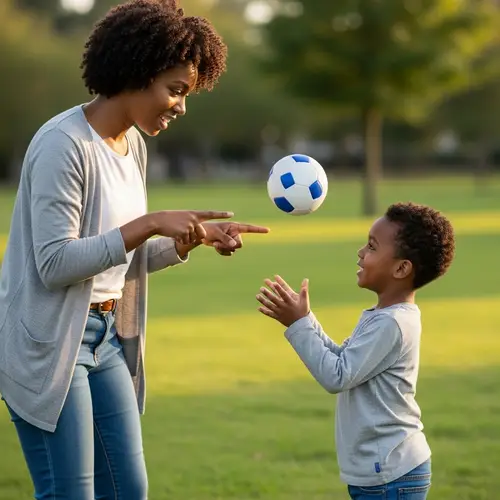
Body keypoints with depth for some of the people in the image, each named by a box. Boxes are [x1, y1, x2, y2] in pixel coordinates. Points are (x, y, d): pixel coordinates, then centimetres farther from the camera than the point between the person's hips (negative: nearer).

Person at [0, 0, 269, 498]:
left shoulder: (133, 145, 9)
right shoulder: (63, 144, -17)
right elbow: (55, 262, -22)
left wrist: (198, 235, 3)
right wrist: (151, 223, -24)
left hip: (107, 338, 9)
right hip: (48, 344, -9)